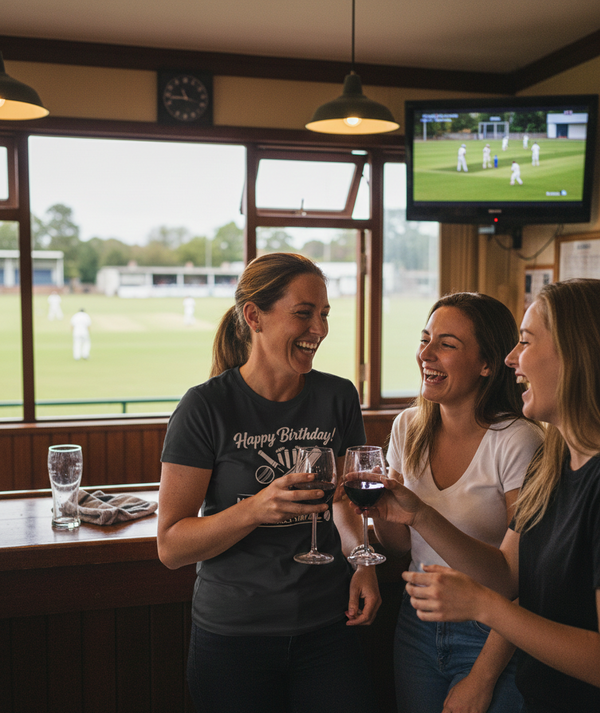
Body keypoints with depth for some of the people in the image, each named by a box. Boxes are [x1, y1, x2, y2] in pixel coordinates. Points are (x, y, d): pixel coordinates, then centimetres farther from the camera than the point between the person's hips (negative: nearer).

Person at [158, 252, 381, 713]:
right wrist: (256, 509, -29)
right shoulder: (207, 407, -14)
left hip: (328, 627, 3)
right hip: (233, 635, -3)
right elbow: (171, 547, -14)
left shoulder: (338, 397, -1)